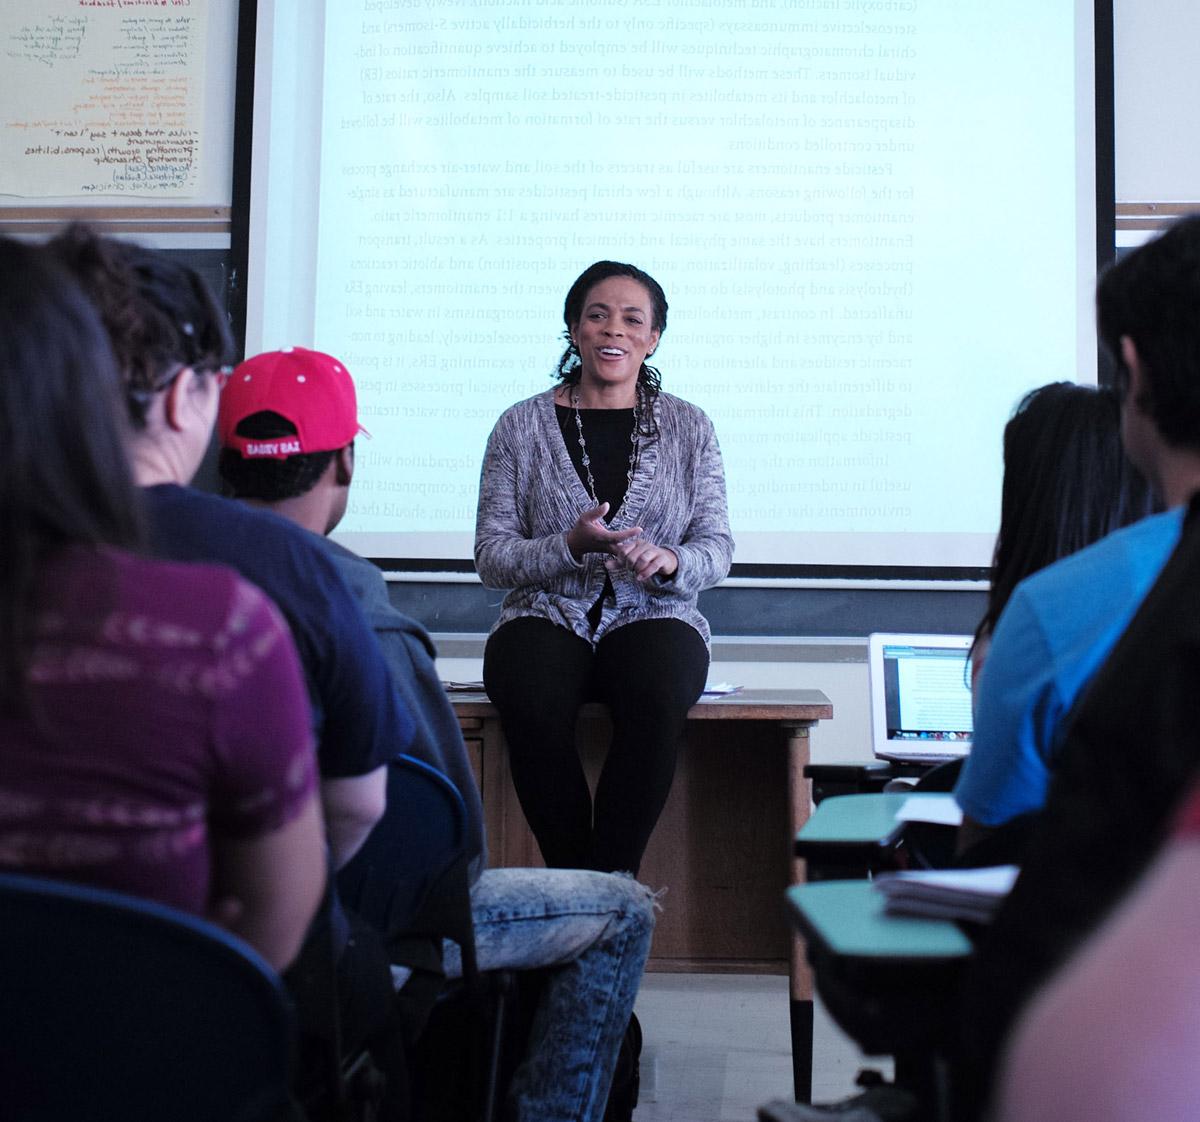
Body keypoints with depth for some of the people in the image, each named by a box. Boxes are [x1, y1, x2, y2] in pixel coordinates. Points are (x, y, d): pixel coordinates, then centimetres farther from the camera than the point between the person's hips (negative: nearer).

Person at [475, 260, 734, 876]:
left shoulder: (688, 427, 10)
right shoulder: (521, 426, 7)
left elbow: (716, 548, 7)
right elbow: (491, 558, 3)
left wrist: (671, 561, -17)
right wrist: (569, 547, -16)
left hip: (653, 617, 0)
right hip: (547, 616, 0)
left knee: (656, 699, -36)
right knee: (532, 705, -35)